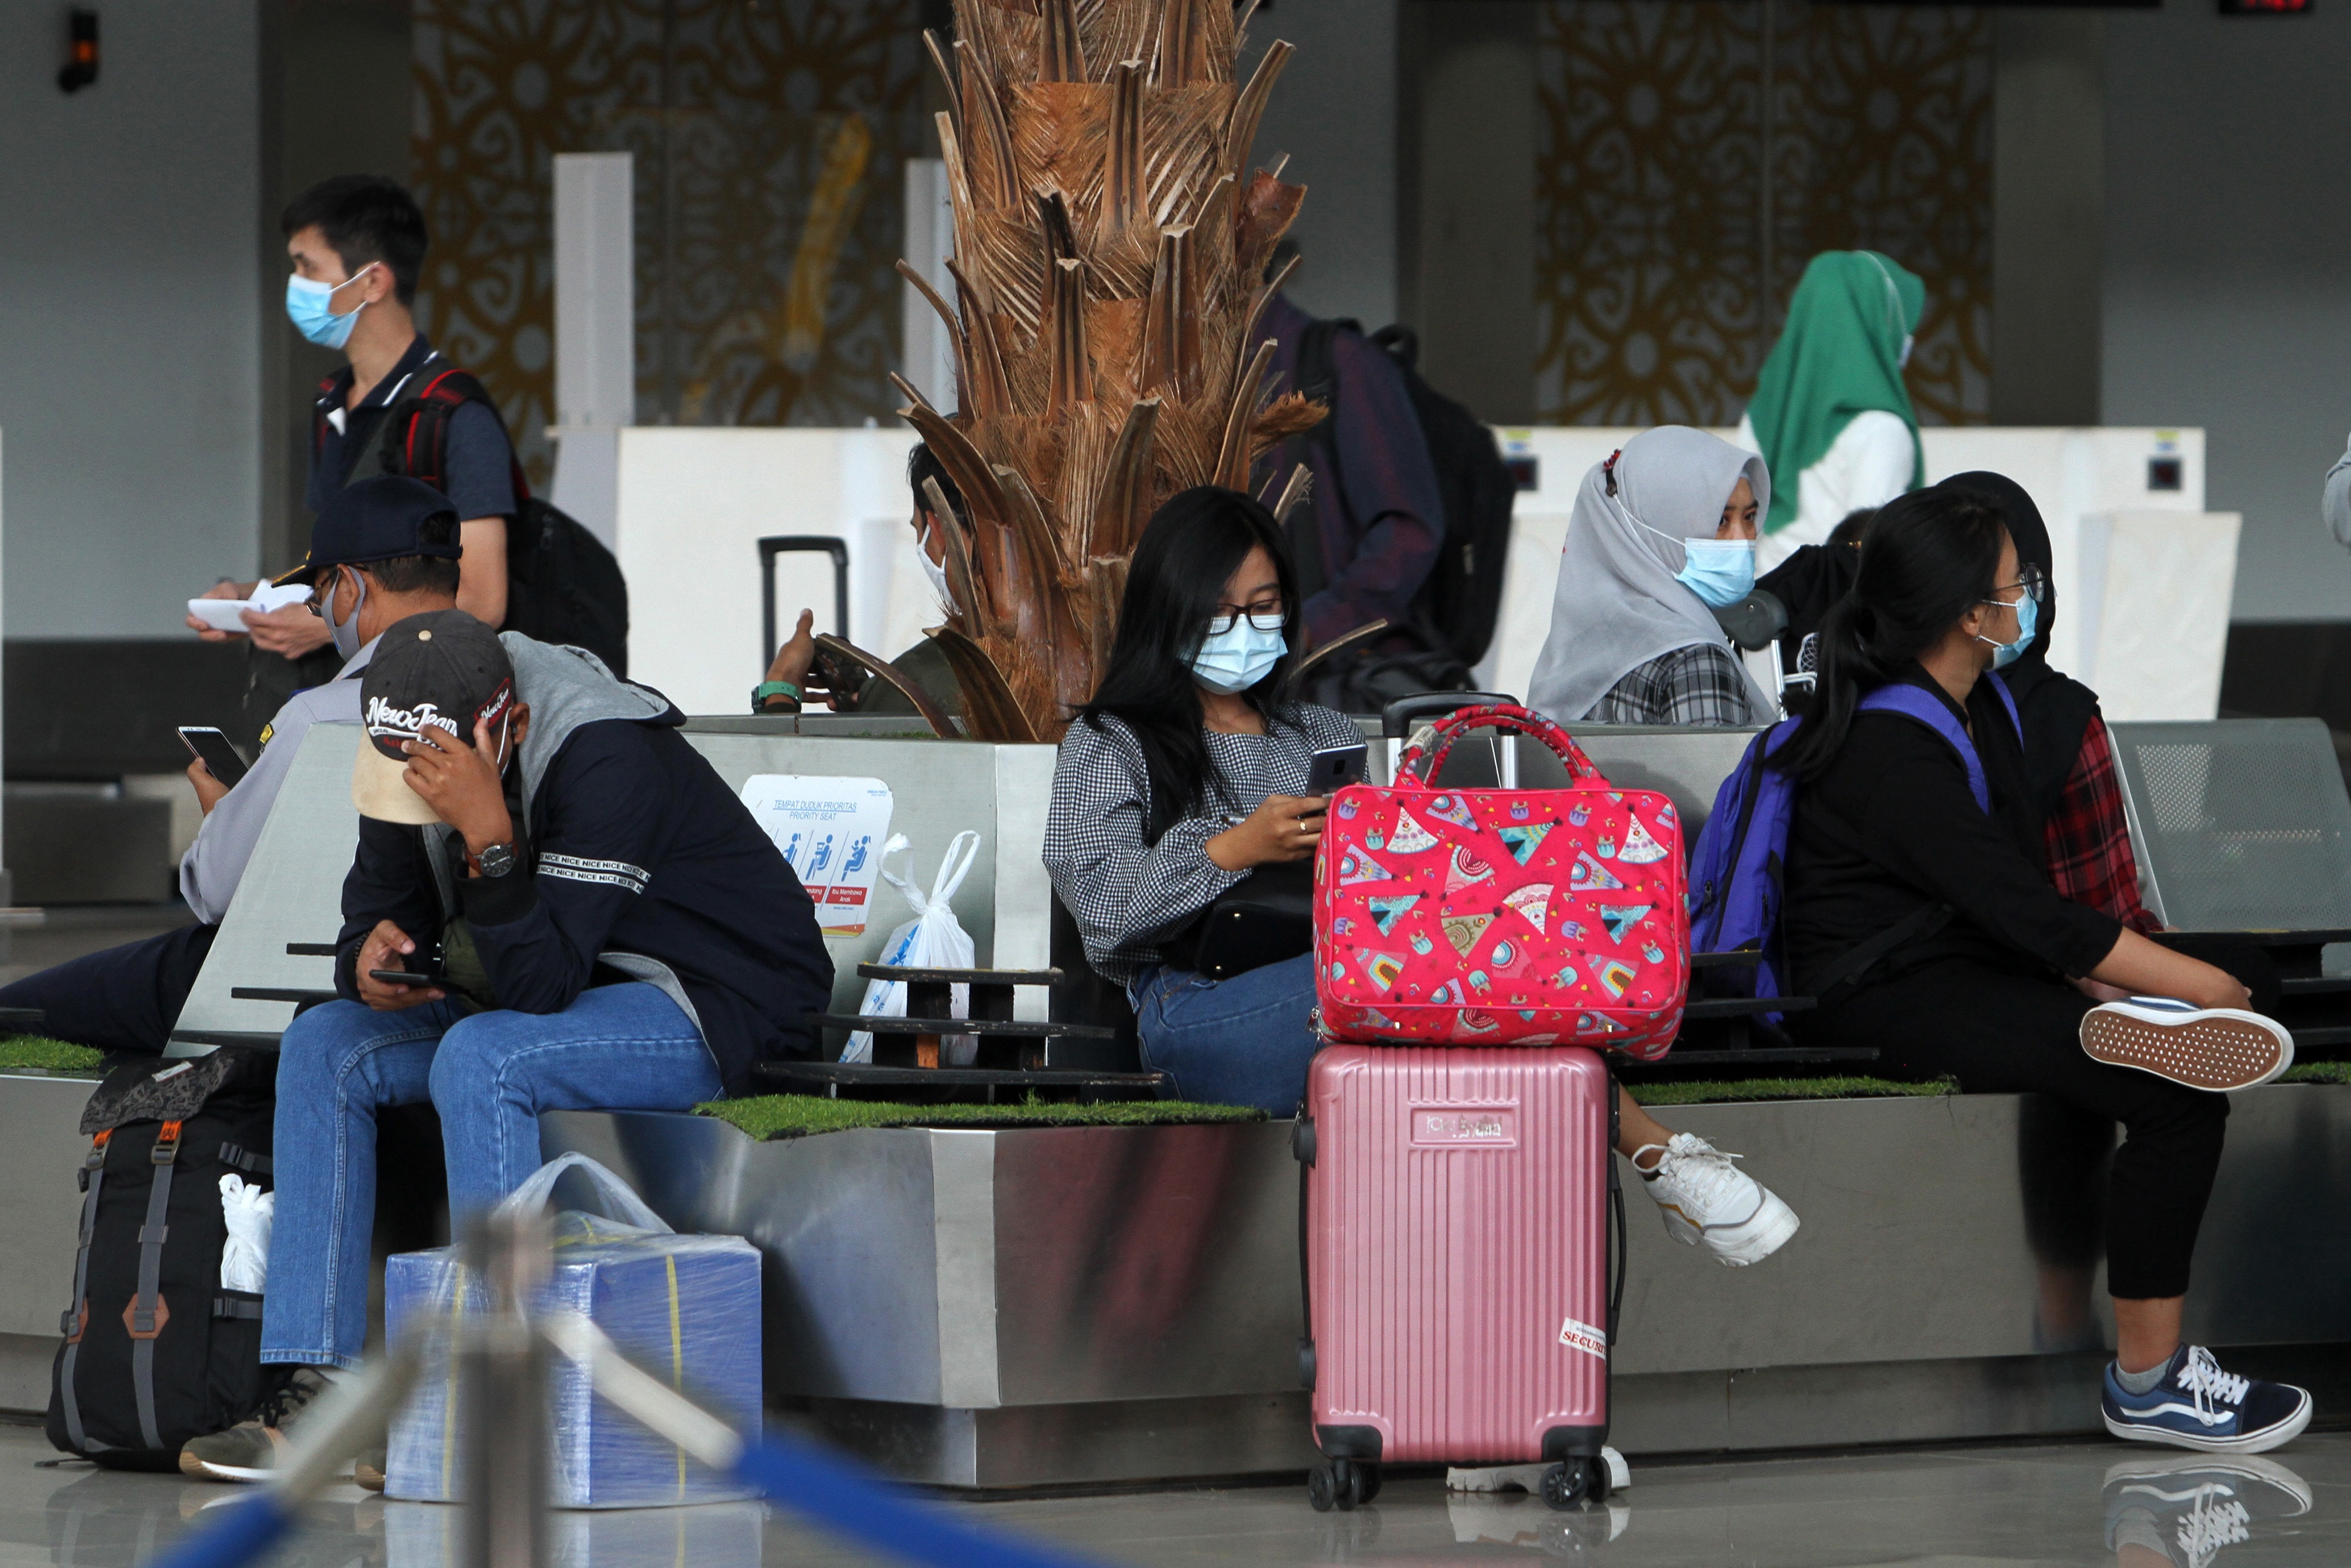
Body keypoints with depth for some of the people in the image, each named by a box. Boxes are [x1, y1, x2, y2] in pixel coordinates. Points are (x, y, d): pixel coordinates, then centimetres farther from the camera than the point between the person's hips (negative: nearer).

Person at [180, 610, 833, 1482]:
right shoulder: (412, 754, -5)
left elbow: (539, 983, -32)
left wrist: (489, 835, -43)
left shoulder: (608, 759, -28)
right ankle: (317, 1390, -13)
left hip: (709, 1009, -8)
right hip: (550, 982, 8)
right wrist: (372, 959, -20)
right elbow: (378, 907, 4)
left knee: (478, 1059, -33)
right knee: (323, 1045, -8)